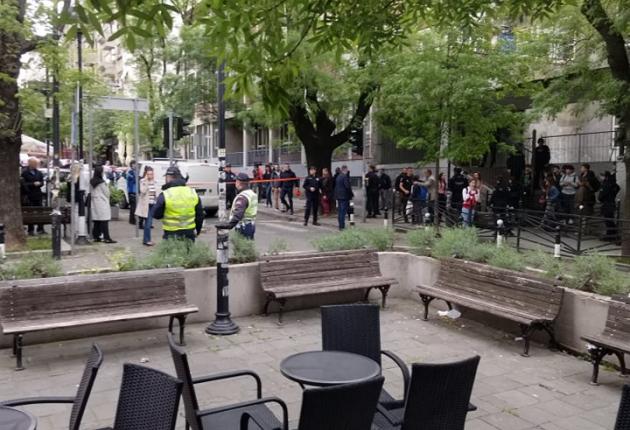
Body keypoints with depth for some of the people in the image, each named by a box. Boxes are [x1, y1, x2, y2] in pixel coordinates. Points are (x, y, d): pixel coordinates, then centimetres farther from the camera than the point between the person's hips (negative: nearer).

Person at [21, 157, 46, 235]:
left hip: (38, 196, 4)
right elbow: (24, 184, -9)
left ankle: (40, 229, 10)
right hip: (29, 196, -4)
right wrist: (33, 184, -16)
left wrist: (39, 183, -9)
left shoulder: (39, 173, 12)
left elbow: (42, 182, 12)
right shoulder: (25, 173, -4)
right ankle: (31, 230, 6)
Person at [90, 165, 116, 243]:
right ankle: (106, 238, -6)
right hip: (102, 203, -7)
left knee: (96, 221, 12)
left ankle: (96, 237, 15)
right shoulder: (102, 182, -16)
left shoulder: (91, 182, 4)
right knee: (104, 221, -5)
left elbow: (91, 192, 12)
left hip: (94, 203, 7)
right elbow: (106, 193, -7)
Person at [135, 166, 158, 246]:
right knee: (148, 223, -7)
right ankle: (147, 240, 0)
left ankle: (146, 239, 20)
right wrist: (146, 181, -23)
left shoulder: (153, 182, 10)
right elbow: (143, 191, -23)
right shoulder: (143, 181, -8)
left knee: (149, 223, 11)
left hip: (152, 204, 6)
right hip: (146, 205, -6)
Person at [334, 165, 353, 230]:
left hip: (338, 196, 8)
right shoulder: (345, 176, -15)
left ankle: (340, 225, 17)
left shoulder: (338, 176, 11)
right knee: (343, 211, -6)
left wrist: (336, 195, 17)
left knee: (339, 211, 12)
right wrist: (351, 194, -7)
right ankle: (342, 226, -7)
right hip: (344, 196, -8)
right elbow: (348, 186, -19)